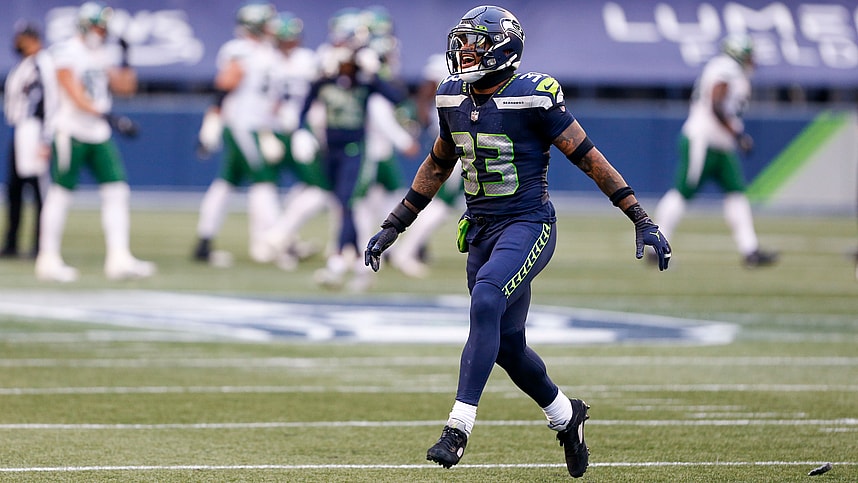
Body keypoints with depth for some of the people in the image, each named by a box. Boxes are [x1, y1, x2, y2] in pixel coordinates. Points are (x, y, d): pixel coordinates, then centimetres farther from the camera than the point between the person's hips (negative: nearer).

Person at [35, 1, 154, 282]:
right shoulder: (67, 52, -11)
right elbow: (76, 95, -21)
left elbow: (125, 87, 16)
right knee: (61, 194, -1)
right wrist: (109, 118, -30)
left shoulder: (103, 54, 12)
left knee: (117, 192, -2)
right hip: (72, 131, -7)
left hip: (100, 136, 7)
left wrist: (125, 59, 1)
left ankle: (119, 259, -3)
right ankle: (48, 260, 7)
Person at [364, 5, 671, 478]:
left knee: (486, 303, -29)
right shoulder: (453, 98, 4)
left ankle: (459, 427, -30)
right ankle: (566, 416, 36)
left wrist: (643, 221, -11)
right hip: (480, 229, 7)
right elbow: (437, 165, 19)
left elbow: (588, 157, -11)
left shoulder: (534, 98, -15)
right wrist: (392, 227, 20)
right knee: (506, 344, 11)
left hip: (528, 225, -7)